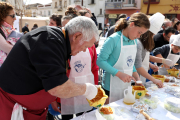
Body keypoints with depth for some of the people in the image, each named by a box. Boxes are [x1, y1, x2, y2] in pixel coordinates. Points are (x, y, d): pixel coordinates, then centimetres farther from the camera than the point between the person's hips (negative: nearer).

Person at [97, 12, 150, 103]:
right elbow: (100, 61, -20)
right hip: (112, 88, -7)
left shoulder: (134, 41, 5)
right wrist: (119, 74, -25)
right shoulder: (113, 39, -18)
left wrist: (137, 79, 2)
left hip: (127, 85, 7)